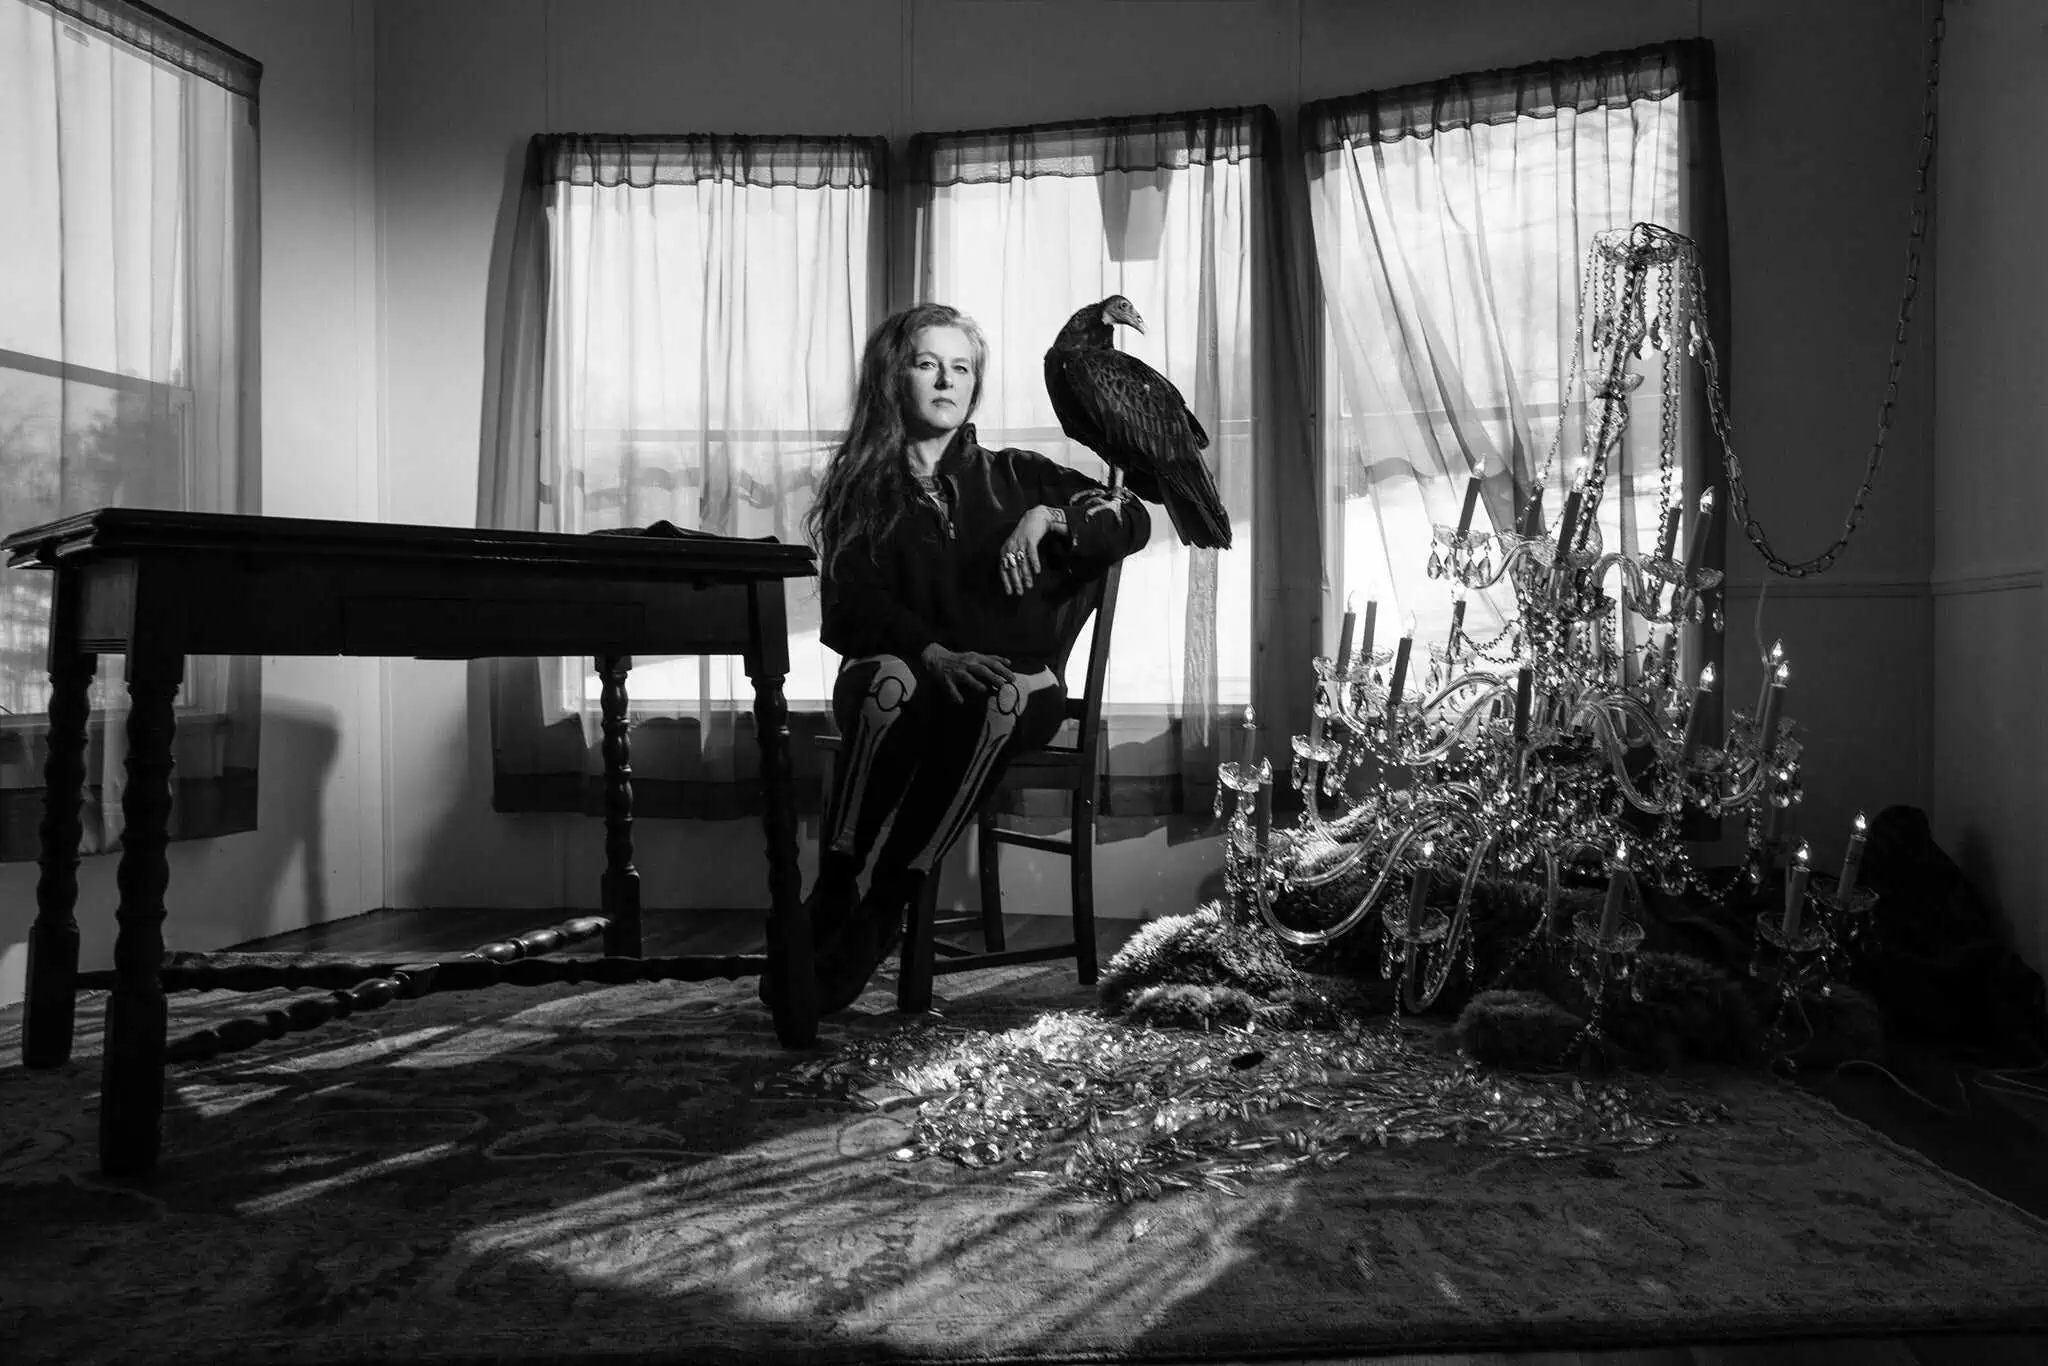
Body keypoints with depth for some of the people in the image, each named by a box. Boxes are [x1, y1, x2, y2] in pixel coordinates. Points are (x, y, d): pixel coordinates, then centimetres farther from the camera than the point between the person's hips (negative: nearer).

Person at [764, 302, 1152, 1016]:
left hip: (1013, 682, 1)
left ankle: (883, 911, -32)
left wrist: (1047, 517, -9)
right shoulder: (861, 488, 14)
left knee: (1000, 699, -36)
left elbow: (1133, 518, 11)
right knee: (892, 680, -37)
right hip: (904, 672, 0)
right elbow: (848, 607, -1)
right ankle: (831, 898, -33)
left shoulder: (1013, 477, 18)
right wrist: (935, 656, -19)